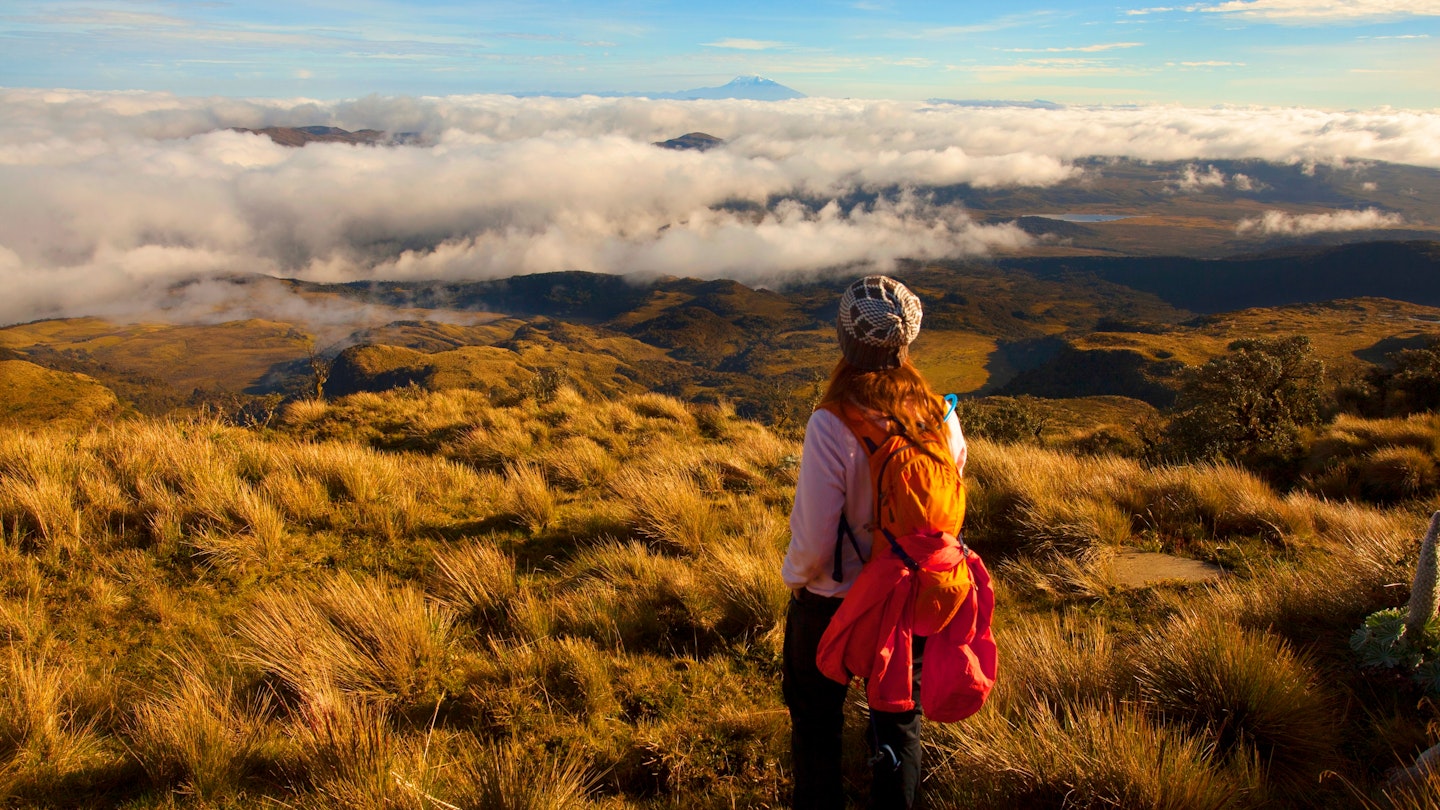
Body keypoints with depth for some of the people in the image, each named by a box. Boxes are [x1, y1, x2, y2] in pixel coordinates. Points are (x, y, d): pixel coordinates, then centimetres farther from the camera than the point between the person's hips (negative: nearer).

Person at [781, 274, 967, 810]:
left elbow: (814, 539, -23)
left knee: (817, 722, 21)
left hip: (832, 603, -3)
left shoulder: (832, 425, -28)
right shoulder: (939, 416, -14)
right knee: (900, 719, 25)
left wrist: (796, 576, -4)